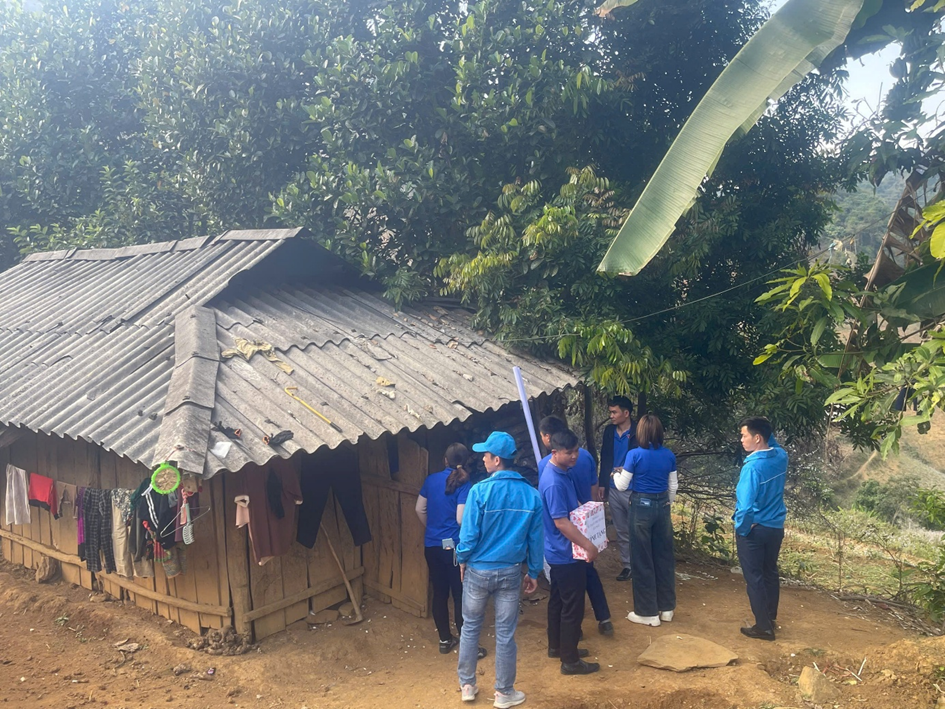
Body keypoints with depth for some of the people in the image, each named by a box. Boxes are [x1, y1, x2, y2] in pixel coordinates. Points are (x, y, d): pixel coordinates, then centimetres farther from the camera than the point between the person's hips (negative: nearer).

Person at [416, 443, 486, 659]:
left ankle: (445, 640, 25)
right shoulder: (463, 484, -13)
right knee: (460, 596, 3)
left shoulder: (431, 479, 4)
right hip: (453, 546, -5)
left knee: (439, 593, 14)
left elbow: (420, 509, 11)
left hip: (431, 545, 5)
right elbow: (461, 519, -18)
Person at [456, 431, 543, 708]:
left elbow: (468, 534, -14)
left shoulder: (480, 491, -17)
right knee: (505, 633, 11)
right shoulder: (531, 494, -6)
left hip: (478, 570, -2)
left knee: (470, 627, 17)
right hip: (511, 572, 2)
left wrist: (463, 560, 5)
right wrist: (534, 572, 12)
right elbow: (535, 539, 1)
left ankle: (467, 685, 29)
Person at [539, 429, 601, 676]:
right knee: (573, 607, 0)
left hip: (559, 552, 10)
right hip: (566, 553, -10)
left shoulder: (562, 472, 5)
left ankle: (557, 646, 35)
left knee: (558, 600, 21)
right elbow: (561, 522, -28)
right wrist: (588, 545, -24)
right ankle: (570, 661, 11)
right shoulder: (554, 482, -27)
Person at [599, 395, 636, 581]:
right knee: (621, 531, 13)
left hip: (632, 489, -5)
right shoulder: (609, 431, 5)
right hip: (613, 489, 5)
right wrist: (603, 483, 10)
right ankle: (627, 564, 23)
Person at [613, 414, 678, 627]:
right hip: (662, 506, 5)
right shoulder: (669, 455, 0)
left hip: (641, 507, -5)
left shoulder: (634, 455, -14)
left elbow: (622, 485, -7)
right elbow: (673, 486, 8)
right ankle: (666, 608, 24)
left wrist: (616, 474, 14)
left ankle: (648, 612, 11)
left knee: (643, 559, 4)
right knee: (664, 555, 14)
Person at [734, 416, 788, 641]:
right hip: (776, 527, 7)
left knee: (754, 578, 4)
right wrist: (766, 430, 6)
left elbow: (746, 506, -28)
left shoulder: (752, 467, -26)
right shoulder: (781, 457, -4)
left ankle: (764, 627, 11)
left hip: (754, 529, -7)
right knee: (770, 573, 20)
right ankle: (770, 618, 32)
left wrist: (741, 528, -12)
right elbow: (772, 442, 23)